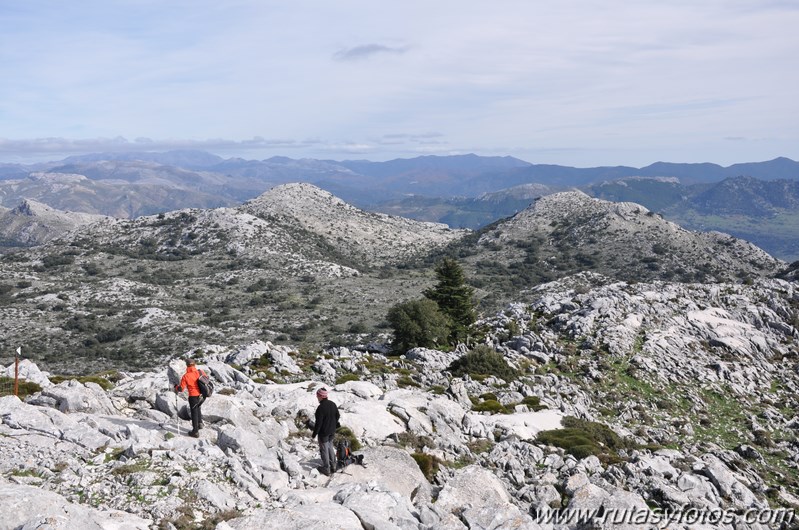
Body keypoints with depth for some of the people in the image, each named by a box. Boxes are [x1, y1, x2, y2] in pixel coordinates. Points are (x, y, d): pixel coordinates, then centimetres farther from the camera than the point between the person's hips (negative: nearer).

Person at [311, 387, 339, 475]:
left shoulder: (321, 408, -26)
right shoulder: (333, 404, -3)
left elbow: (318, 423, -22)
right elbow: (337, 416, 10)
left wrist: (314, 434, -11)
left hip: (323, 433, -7)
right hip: (332, 431, 7)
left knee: (324, 450, 8)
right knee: (330, 447, 22)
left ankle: (326, 469, 20)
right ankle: (333, 466, 31)